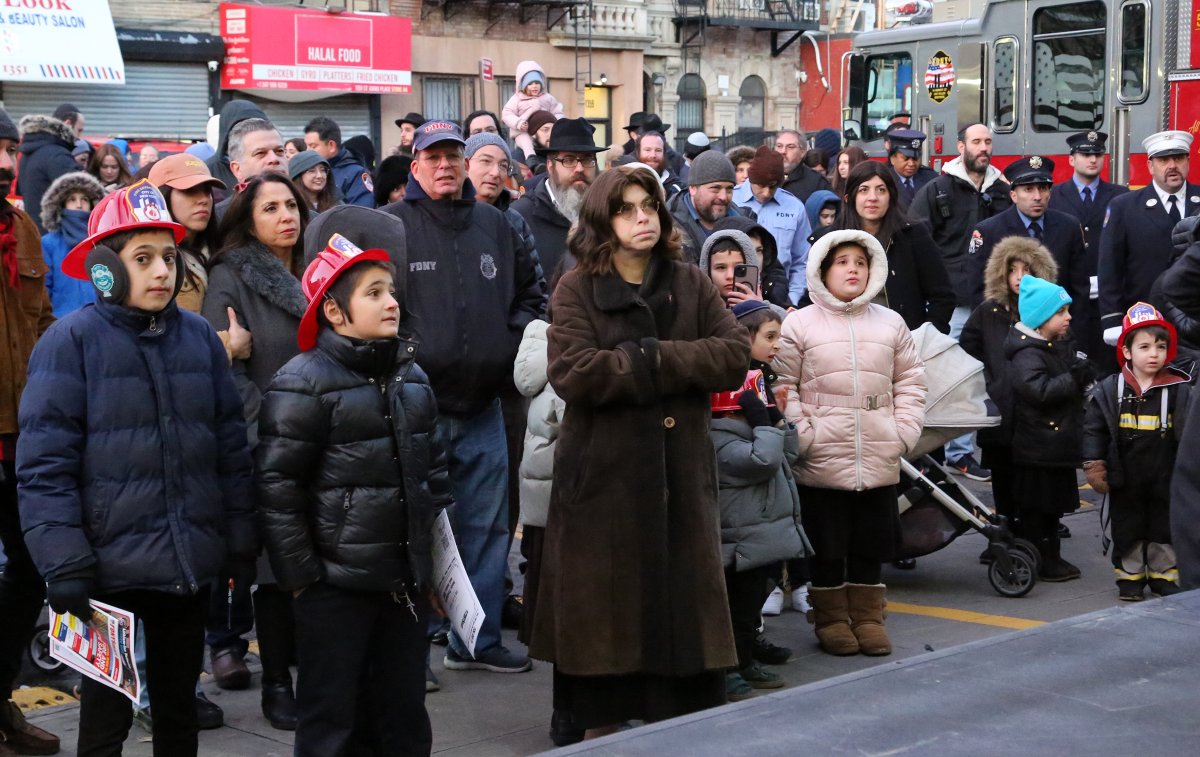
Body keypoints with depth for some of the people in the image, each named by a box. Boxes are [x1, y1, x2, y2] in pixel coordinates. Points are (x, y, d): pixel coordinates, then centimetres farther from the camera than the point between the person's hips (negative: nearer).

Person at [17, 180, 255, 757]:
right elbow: (45, 466, -11)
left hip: (191, 568, 4)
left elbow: (231, 448, 12)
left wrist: (239, 541, 11)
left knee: (179, 709, 16)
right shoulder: (71, 341, -7)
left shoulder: (199, 337, 7)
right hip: (111, 569, -4)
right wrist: (63, 564, -16)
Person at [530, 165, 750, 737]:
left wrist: (654, 357, -13)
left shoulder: (691, 284, 9)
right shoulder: (577, 289, -1)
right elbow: (571, 372, -17)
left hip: (679, 471, 2)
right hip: (603, 475, -2)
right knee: (604, 606, 4)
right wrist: (658, 366, -14)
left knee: (680, 600, 4)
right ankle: (600, 729, 17)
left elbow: (735, 355, -4)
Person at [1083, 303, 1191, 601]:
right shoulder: (1109, 391, -9)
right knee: (1127, 529, 13)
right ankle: (1130, 576, 28)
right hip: (1125, 481, 0)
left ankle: (1164, 575, 29)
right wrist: (1093, 465, -7)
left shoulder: (1180, 390, -9)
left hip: (1166, 480, 0)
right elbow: (1094, 428, -4)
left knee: (1164, 527, 13)